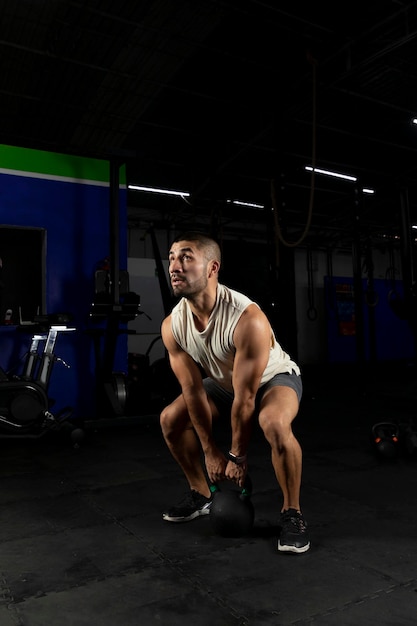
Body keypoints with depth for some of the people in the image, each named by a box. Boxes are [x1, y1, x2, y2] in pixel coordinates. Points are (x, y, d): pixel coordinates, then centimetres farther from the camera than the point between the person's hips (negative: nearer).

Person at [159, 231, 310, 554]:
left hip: (275, 377, -6)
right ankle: (201, 495, 17)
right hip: (224, 381, 6)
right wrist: (210, 450, -8)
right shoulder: (172, 325, -20)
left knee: (274, 424, -36)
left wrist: (238, 456, -20)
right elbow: (193, 390, -13)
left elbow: (245, 399, -31)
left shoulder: (248, 319, -39)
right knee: (170, 418, -4)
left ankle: (292, 513, -12)